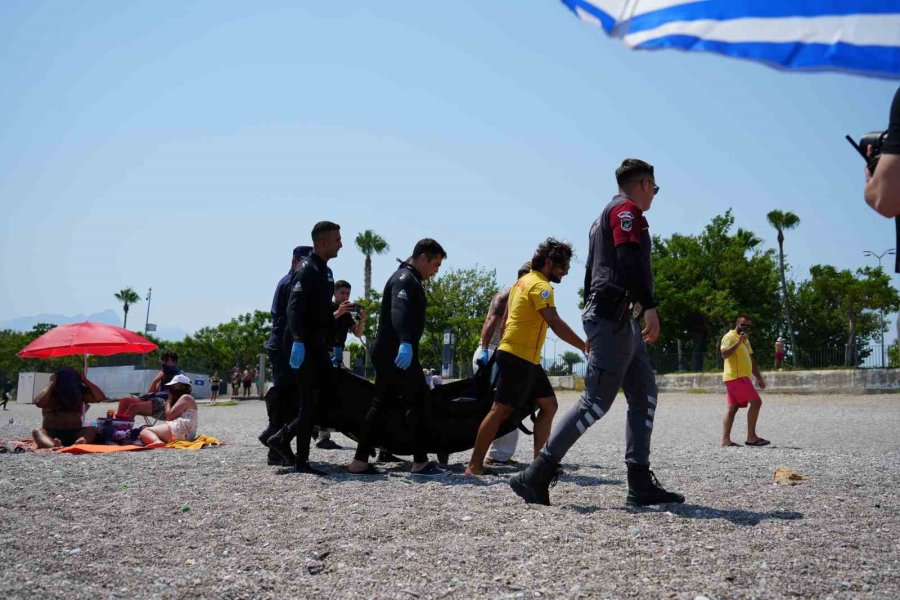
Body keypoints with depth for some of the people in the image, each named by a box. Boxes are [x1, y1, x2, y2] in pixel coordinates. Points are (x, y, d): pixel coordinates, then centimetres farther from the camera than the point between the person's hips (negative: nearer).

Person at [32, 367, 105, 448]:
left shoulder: (80, 390, 3)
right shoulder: (51, 393, -3)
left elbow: (100, 397, -8)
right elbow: (39, 403, -24)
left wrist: (85, 380, -9)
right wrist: (52, 383, -17)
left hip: (74, 433, 1)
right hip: (52, 433, -1)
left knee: (92, 430, -28)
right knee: (37, 432, -31)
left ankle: (79, 443, -64)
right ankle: (53, 445, -65)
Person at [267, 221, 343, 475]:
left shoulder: (325, 272, 17)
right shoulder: (306, 270, -13)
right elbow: (294, 308, -24)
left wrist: (333, 342, 23)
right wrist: (298, 341, -34)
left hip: (318, 345, 9)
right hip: (303, 346, -9)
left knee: (329, 396, 8)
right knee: (309, 402, -6)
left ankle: (282, 438, 14)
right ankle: (301, 461, 2)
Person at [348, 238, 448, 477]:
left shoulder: (410, 279, 21)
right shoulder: (405, 279, -13)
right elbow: (399, 312, -32)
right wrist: (405, 343, -46)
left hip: (387, 353, 10)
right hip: (398, 353, -10)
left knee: (381, 404, 9)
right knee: (418, 402, -4)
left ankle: (360, 461, 9)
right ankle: (420, 462, 0)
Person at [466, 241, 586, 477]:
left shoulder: (524, 281, 17)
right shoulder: (540, 285, -14)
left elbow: (505, 317, 20)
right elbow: (555, 323, -25)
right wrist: (585, 347, -26)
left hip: (527, 359, 10)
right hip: (519, 357, -10)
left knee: (549, 405, 9)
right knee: (501, 410, -8)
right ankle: (474, 466, -6)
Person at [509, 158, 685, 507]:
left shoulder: (605, 216, 26)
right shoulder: (627, 209, -4)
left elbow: (591, 272, 25)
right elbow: (630, 259, -20)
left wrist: (593, 321, 25)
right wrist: (649, 306, -27)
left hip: (620, 320, 11)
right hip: (615, 315, -11)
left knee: (645, 395, 8)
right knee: (596, 402, -12)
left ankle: (641, 485, 5)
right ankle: (536, 476, -12)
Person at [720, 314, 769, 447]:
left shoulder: (745, 339, 22)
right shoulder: (730, 337, -8)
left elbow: (751, 360, 27)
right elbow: (724, 354, -25)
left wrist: (759, 378, 23)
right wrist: (738, 342, -30)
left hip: (741, 378, 9)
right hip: (736, 377, -9)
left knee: (733, 408, 5)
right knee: (756, 402, -12)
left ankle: (725, 439, 2)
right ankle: (751, 437, -10)